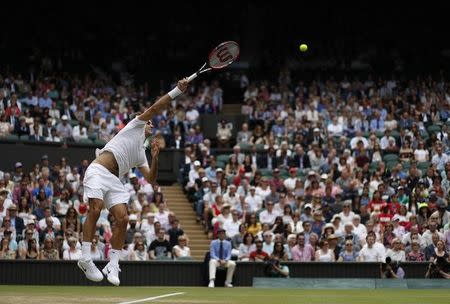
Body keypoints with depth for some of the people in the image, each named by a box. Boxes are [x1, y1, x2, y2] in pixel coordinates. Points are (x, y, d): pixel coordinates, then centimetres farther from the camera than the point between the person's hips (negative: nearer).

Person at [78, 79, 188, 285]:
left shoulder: (140, 154, 29)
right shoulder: (136, 125, 14)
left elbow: (151, 179, 20)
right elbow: (154, 109, 2)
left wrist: (155, 158, 5)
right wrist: (177, 90, 1)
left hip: (114, 180, 7)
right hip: (98, 171, -7)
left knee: (122, 218, -9)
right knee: (95, 210, -23)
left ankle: (112, 266, -6)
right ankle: (85, 259, -21)